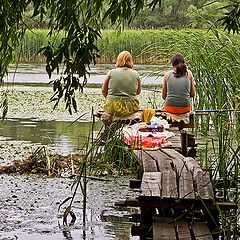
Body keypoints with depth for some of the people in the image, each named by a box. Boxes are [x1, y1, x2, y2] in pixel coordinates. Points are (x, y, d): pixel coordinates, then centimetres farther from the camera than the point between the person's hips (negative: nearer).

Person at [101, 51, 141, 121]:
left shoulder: (111, 72, -2)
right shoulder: (136, 74, 1)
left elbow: (103, 90, 6)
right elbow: (138, 92, 14)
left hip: (112, 107, 1)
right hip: (130, 107, -1)